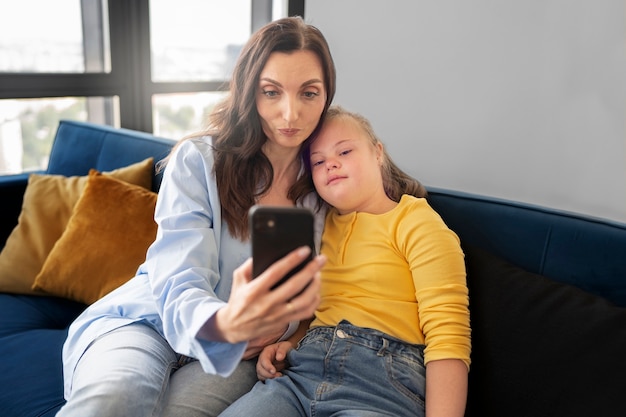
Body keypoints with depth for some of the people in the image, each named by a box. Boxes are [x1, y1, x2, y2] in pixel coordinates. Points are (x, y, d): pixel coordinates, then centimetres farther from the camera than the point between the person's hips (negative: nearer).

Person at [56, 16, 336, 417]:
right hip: (151, 319, -2)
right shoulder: (197, 160, -8)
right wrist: (225, 322, -42)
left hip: (237, 350, 2)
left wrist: (281, 324, -13)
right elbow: (179, 287, -18)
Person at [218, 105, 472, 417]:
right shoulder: (321, 226, 21)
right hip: (302, 370, 5)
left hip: (384, 377, -4)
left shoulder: (417, 222, 3)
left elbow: (448, 339, -8)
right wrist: (288, 344, 6)